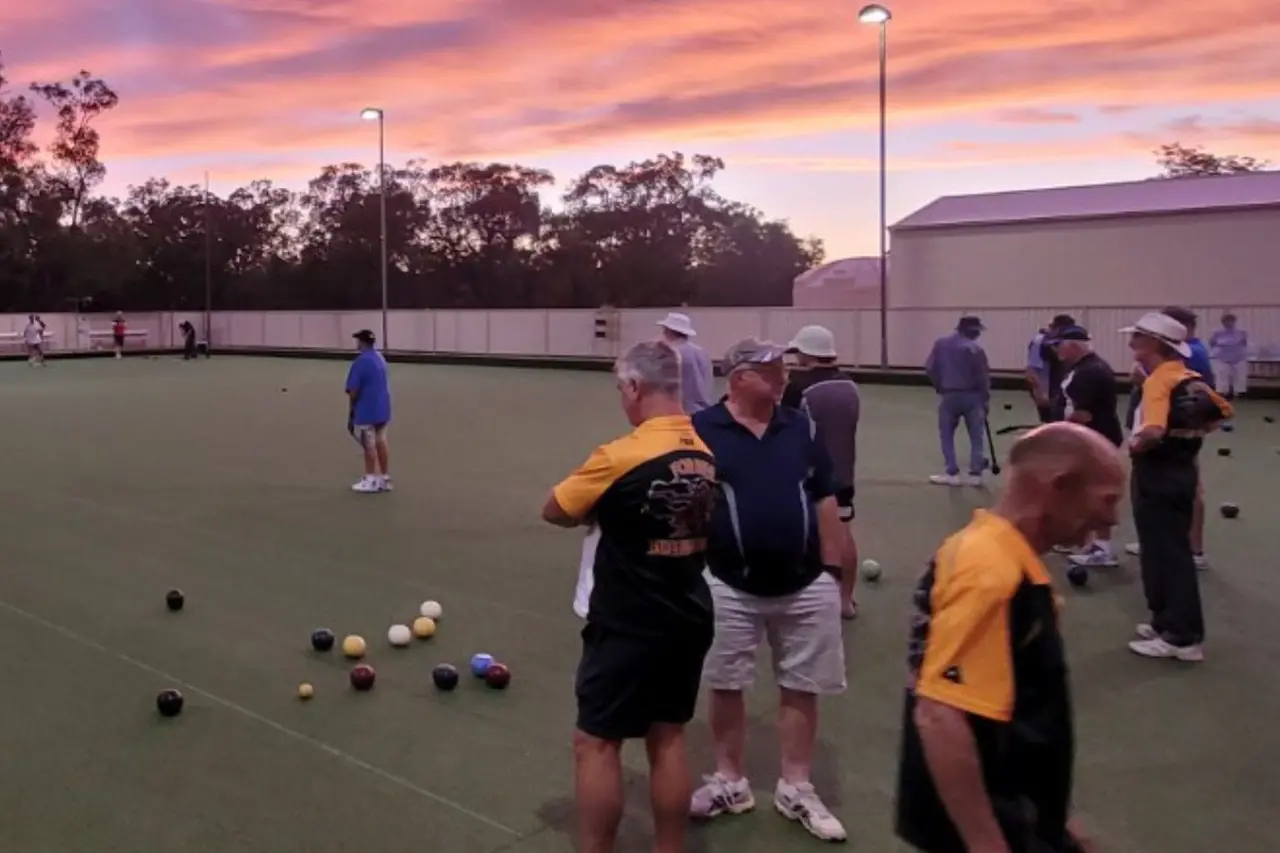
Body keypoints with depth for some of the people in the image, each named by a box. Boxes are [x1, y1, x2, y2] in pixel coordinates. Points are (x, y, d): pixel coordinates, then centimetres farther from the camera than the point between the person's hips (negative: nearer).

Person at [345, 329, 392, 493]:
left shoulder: (360, 362, -18)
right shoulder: (380, 358, 8)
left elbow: (354, 390, -17)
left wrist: (352, 407, -1)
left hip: (366, 410, -8)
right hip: (382, 408, 8)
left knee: (369, 446, 1)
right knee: (380, 442, 13)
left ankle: (371, 480, 9)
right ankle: (385, 478, 18)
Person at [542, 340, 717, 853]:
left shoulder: (620, 456, -20)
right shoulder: (708, 452, 0)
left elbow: (554, 511, -8)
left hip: (627, 629, -7)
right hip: (689, 620, 7)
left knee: (596, 745, 6)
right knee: (668, 739, 17)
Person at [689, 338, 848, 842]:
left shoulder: (802, 429, 4)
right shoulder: (701, 431, -7)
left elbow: (824, 502, 9)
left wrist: (832, 570, 8)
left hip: (805, 587, 3)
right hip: (731, 587, -2)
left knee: (801, 689, 10)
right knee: (726, 687, 11)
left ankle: (795, 789, 27)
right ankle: (730, 782, 31)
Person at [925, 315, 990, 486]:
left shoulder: (940, 344, -1)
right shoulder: (976, 348, -9)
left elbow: (929, 369, 0)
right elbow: (983, 376, -7)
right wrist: (986, 399, 5)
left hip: (948, 396, 1)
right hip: (972, 396, -1)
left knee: (946, 435, 11)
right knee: (977, 436, 9)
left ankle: (952, 473, 7)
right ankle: (975, 474, 8)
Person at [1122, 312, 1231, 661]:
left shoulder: (1159, 380, -19)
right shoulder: (1191, 379, 7)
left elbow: (1154, 431, -34)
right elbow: (1223, 411, 22)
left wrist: (1135, 445, -14)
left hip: (1157, 476, -9)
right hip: (1182, 470, 9)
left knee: (1165, 555, -2)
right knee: (1174, 551, 16)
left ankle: (1182, 637, 3)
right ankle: (1170, 622, 26)